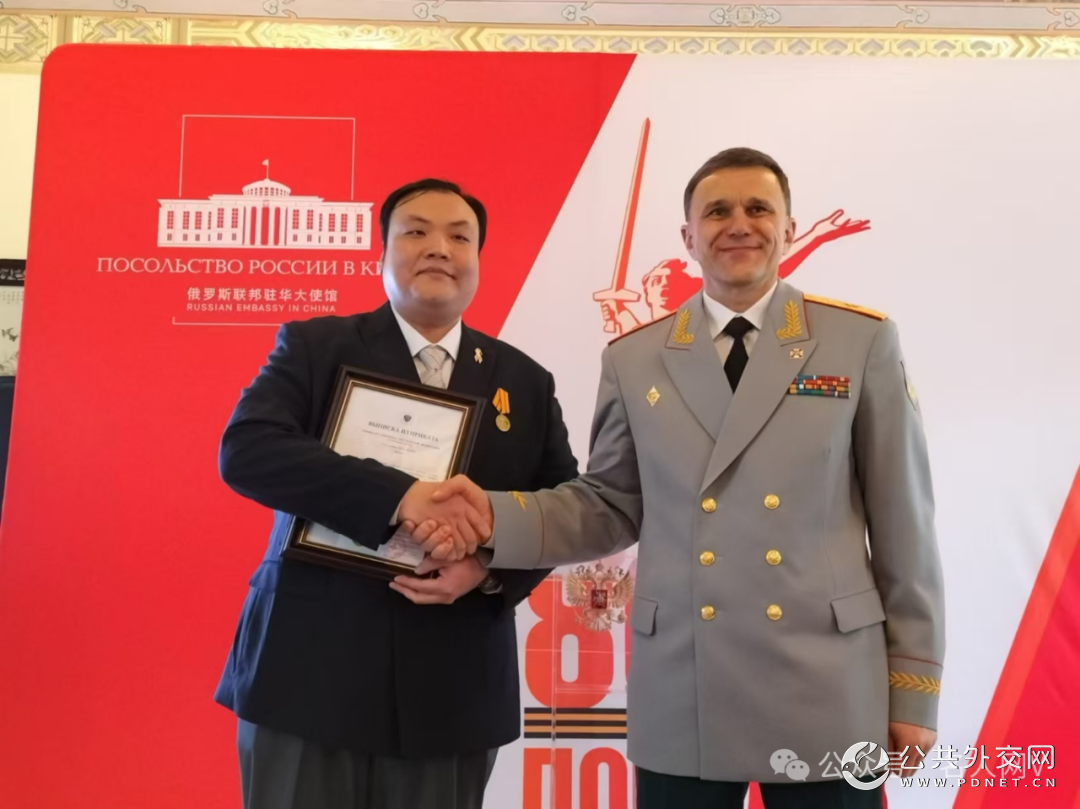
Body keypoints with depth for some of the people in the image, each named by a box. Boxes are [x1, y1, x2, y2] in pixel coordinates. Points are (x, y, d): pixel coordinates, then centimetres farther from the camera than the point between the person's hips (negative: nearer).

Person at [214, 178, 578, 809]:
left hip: (454, 685, 2)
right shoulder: (315, 346, 1)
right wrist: (399, 496, -26)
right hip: (308, 671, -2)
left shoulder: (525, 382, 7)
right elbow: (246, 449, -14)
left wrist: (493, 569, -15)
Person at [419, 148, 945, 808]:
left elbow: (902, 522, 1)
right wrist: (495, 517, -9)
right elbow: (612, 507, 7)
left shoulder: (863, 343, 0)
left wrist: (914, 688, 2)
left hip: (827, 692, -1)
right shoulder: (634, 359, 5)